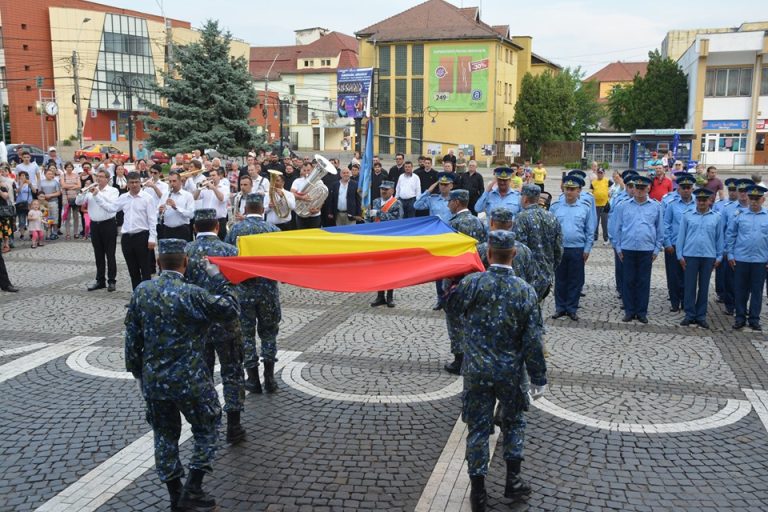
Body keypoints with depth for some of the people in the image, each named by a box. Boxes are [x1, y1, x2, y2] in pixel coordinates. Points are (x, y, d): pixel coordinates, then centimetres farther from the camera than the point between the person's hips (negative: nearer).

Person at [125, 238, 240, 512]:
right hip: (190, 381, -4)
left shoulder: (141, 291, -2)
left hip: (153, 381, 5)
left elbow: (132, 336, 5)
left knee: (165, 437, 18)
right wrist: (221, 281, 6)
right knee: (206, 431, 16)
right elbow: (230, 309, -8)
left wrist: (137, 371, 17)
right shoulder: (192, 294, -18)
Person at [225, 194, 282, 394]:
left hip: (242, 289, 0)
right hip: (268, 287, 1)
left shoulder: (235, 230, -4)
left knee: (246, 333, 9)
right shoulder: (272, 230, -4)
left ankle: (253, 379, 13)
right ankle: (269, 377, 12)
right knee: (269, 332, 14)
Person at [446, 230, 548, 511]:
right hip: (511, 371, 1)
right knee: (513, 421, 23)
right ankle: (512, 480, 27)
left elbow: (452, 307, 8)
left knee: (478, 427, 10)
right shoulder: (525, 290, -10)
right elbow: (533, 339, -7)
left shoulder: (472, 282, -12)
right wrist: (538, 378, 1)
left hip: (477, 370, 0)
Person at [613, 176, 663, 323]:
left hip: (646, 250, 0)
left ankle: (642, 312, 14)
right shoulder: (624, 206, 5)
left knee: (644, 282, 5)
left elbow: (660, 230, 7)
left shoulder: (655, 207, 4)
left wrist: (656, 249, 3)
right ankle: (629, 311, 13)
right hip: (628, 249, 1)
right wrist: (618, 248, 4)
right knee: (628, 281, 5)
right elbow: (618, 228, 8)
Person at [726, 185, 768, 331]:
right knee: (740, 290, 7)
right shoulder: (739, 215, 1)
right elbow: (730, 236, 4)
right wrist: (730, 255, 0)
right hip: (740, 259, 0)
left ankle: (754, 319, 17)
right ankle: (740, 318, 17)